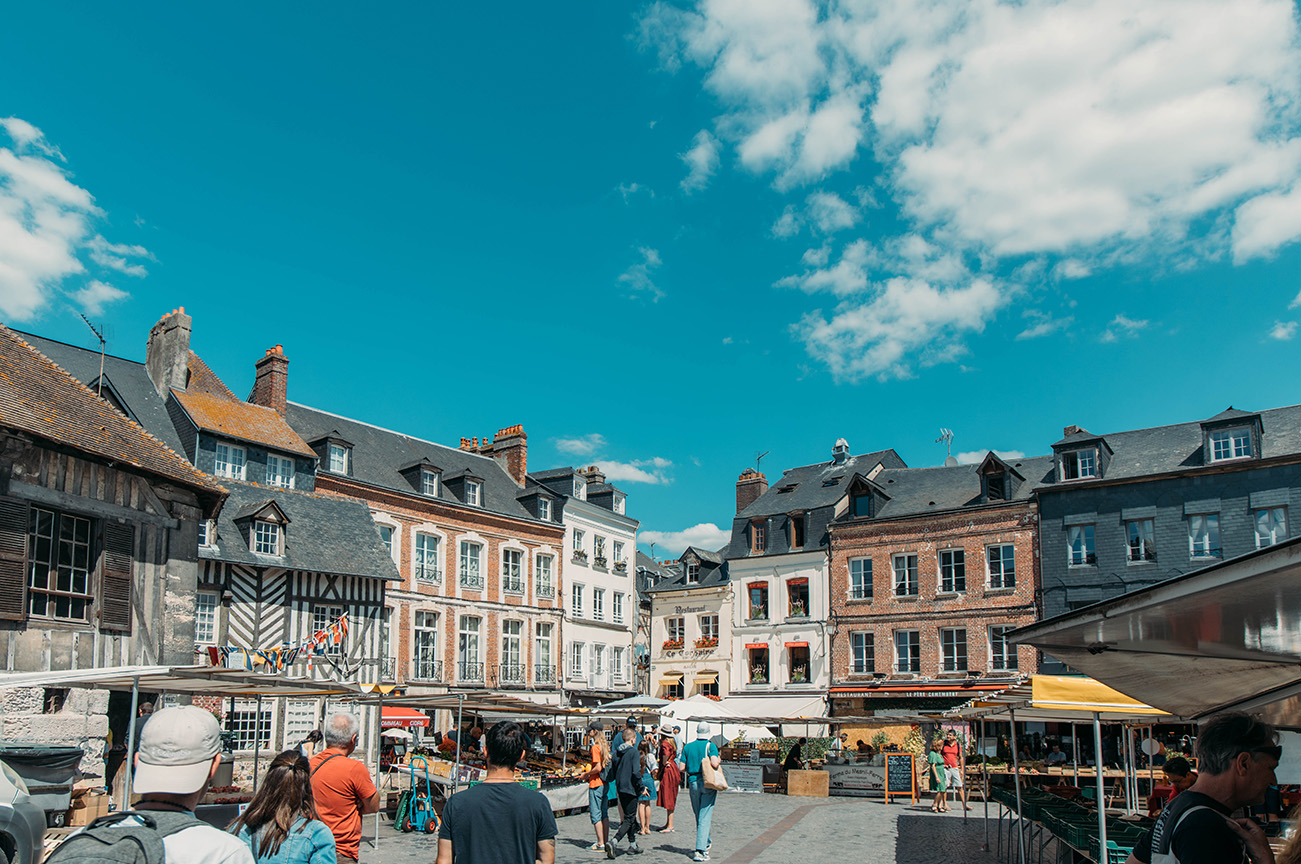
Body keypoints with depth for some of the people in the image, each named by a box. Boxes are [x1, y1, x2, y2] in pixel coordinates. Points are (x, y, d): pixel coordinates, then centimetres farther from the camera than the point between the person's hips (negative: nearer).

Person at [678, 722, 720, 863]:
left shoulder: (688, 747, 6)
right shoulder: (710, 746, -5)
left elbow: (682, 767, 5)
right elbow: (715, 763, -19)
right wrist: (718, 761, 3)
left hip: (693, 783, 4)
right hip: (708, 783, -4)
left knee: (699, 817, 15)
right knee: (705, 818, -4)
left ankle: (705, 845, 26)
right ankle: (700, 851, -12)